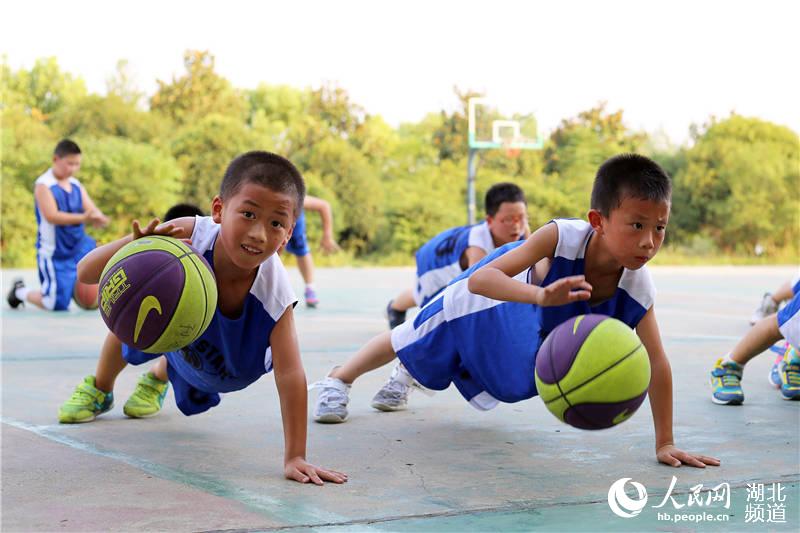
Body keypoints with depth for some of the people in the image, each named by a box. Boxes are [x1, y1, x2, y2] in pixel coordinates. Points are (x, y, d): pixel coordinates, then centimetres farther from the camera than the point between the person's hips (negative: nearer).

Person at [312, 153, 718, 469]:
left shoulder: (638, 290, -38)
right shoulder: (562, 236, -48)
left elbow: (657, 364, -29)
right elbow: (480, 279, -53)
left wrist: (665, 443, -29)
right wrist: (542, 295, -71)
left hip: (539, 334, 5)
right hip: (500, 290, -5)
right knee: (411, 340, 16)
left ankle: (410, 375, 64)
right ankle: (340, 379, 47)